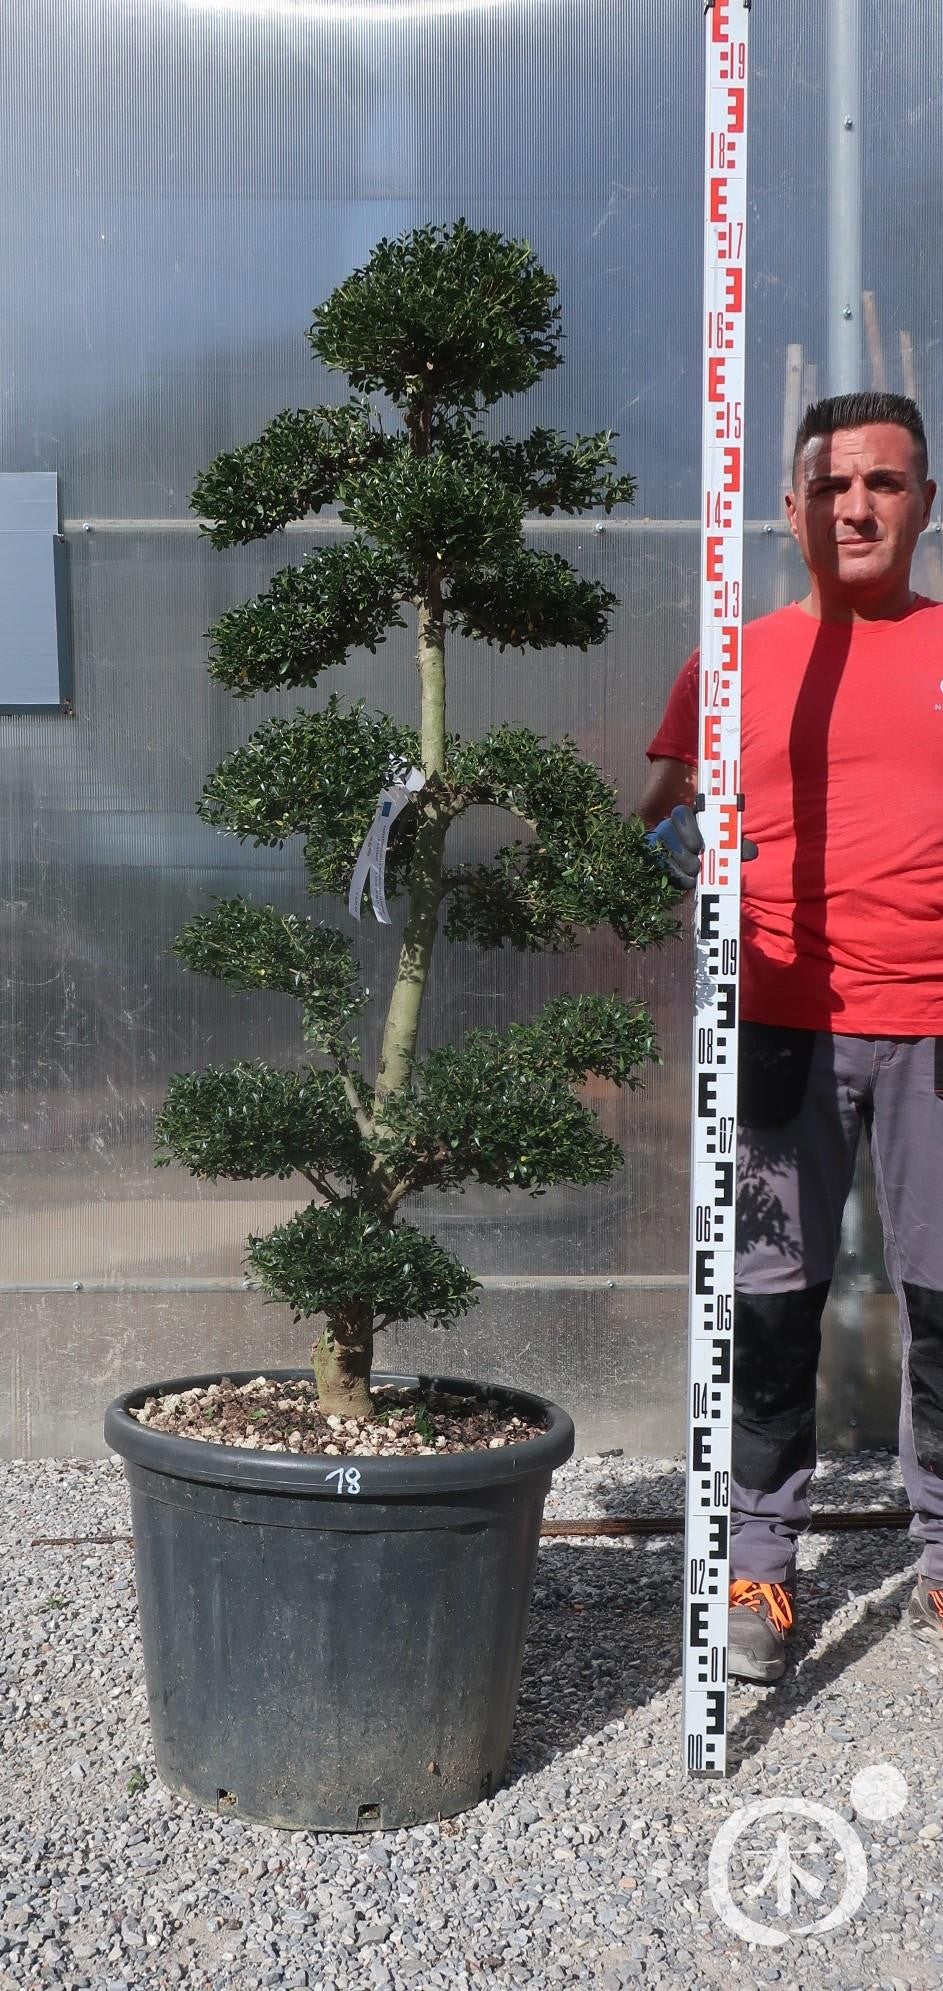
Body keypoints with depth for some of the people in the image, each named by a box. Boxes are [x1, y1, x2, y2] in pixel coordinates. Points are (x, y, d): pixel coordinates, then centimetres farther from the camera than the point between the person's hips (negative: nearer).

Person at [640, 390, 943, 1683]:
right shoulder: (739, 661, 9)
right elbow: (659, 814, 8)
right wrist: (674, 843, -14)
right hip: (786, 1027, 0)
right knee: (772, 1297, 1)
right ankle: (756, 1563, 11)